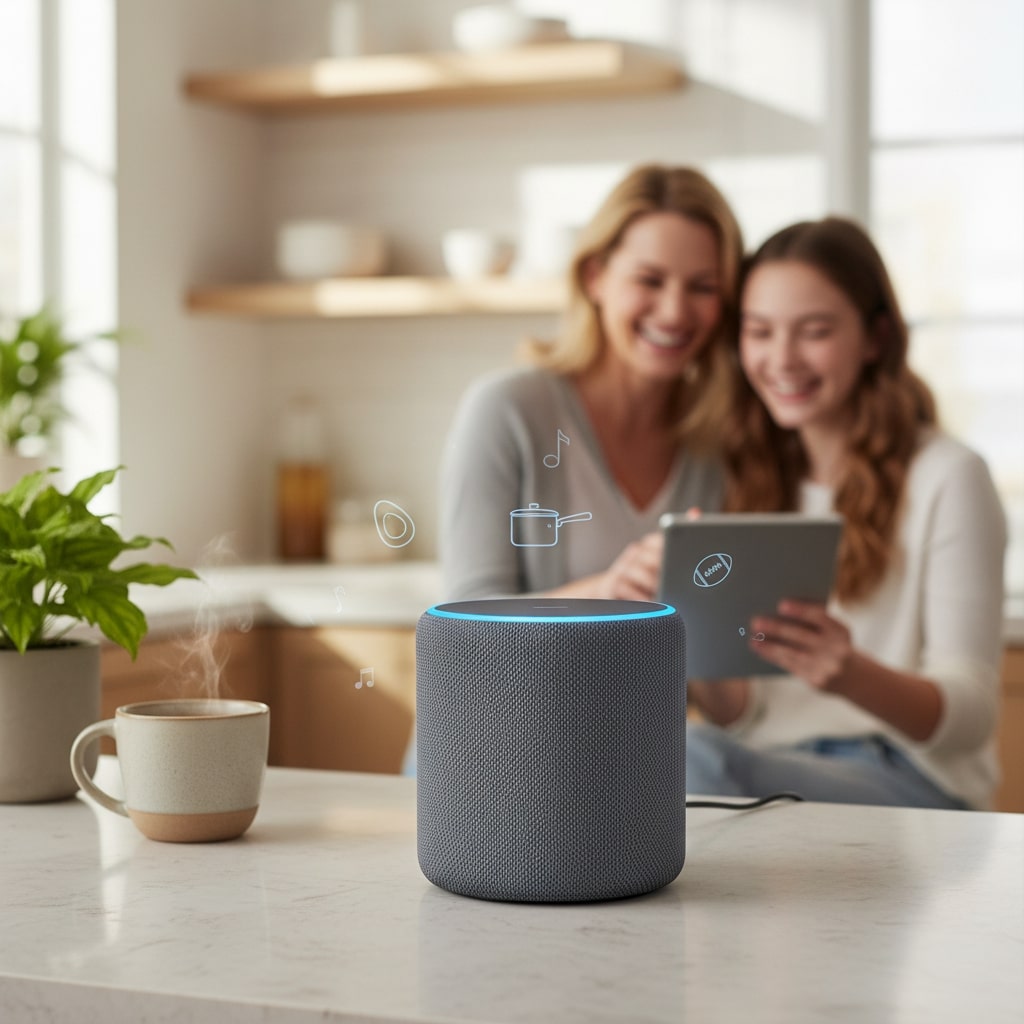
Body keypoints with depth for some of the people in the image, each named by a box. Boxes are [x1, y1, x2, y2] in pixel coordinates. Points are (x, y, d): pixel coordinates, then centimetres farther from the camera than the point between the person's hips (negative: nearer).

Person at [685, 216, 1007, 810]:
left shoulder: (948, 478, -4)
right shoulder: (753, 477, 14)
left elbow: (970, 716, -8)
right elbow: (744, 716, 10)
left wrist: (851, 676, -29)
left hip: (913, 783, -4)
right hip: (774, 769, 4)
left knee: (700, 760, -33)